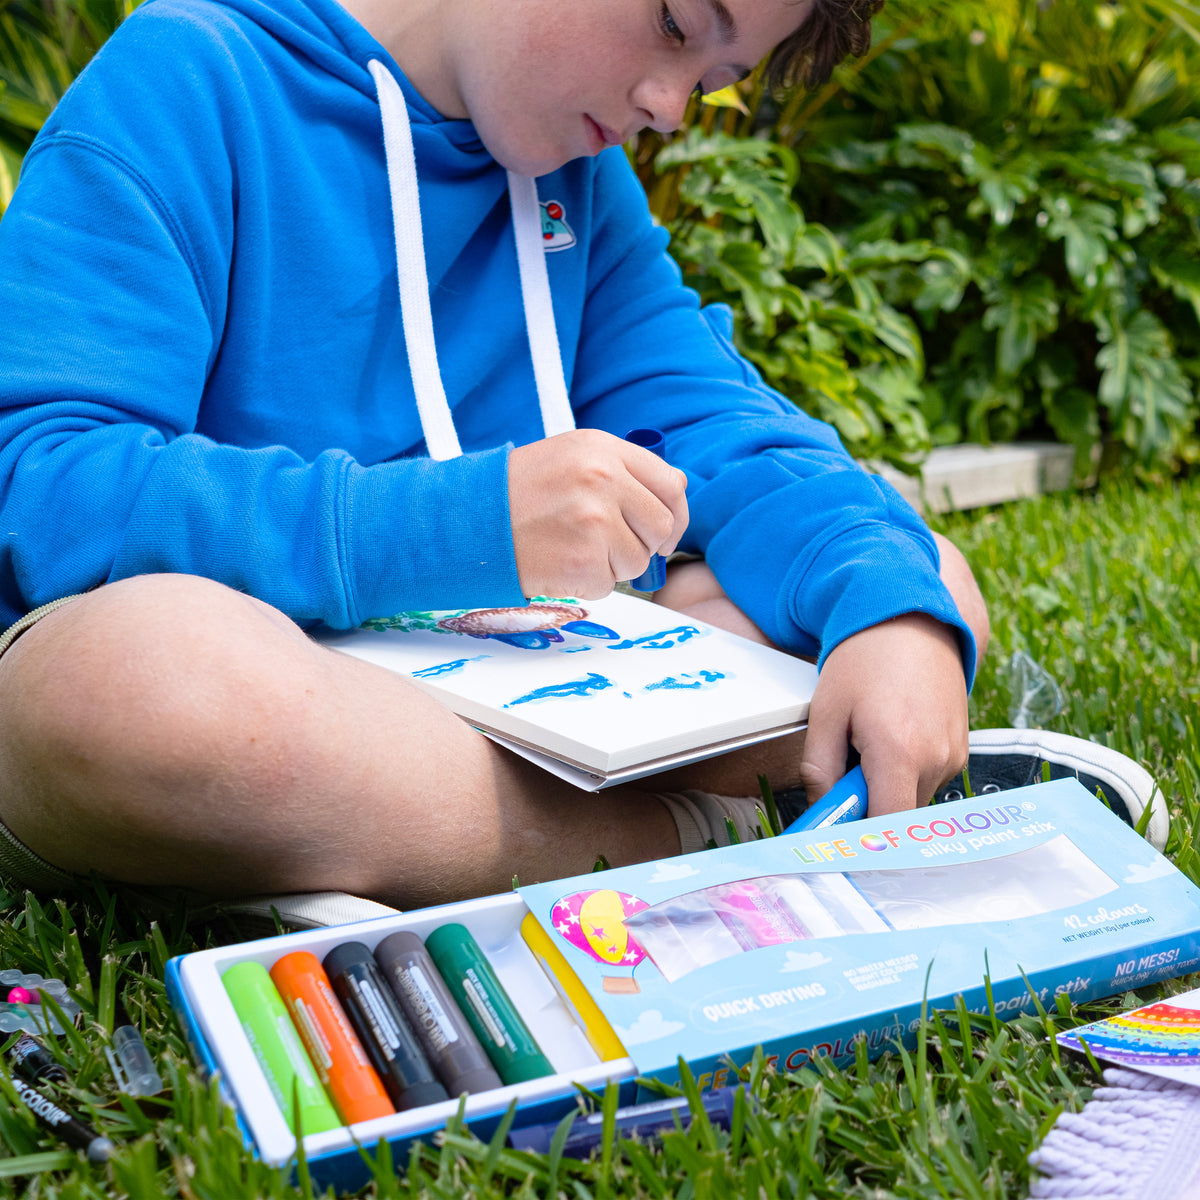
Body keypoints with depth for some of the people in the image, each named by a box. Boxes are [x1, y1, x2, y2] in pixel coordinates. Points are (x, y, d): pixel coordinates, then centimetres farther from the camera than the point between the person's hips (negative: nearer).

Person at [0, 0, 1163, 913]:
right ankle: (696, 829, -20)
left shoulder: (577, 172, 10)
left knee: (925, 580, -2)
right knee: (147, 665, -41)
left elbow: (715, 426, 4)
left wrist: (894, 606, -18)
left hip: (496, 701, 6)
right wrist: (462, 525, -32)